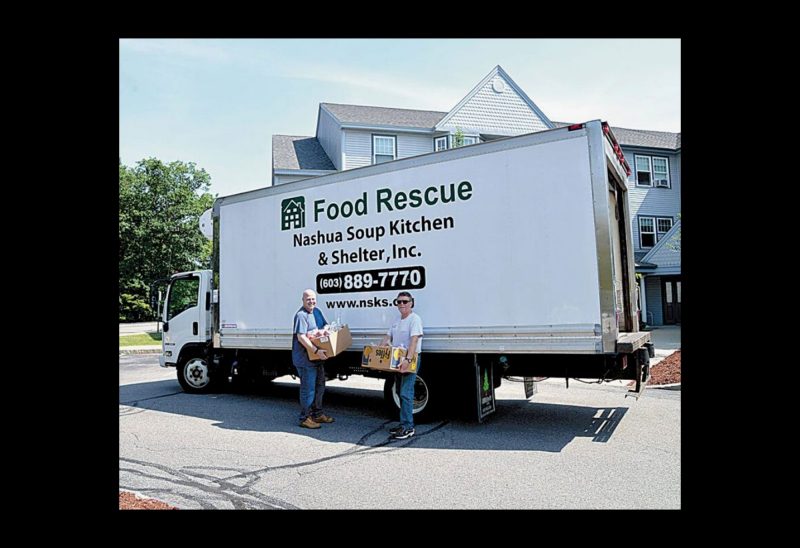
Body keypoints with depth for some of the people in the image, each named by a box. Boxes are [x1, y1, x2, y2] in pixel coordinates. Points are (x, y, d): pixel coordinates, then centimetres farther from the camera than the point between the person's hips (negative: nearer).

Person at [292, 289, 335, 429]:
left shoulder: (317, 311, 10)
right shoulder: (301, 315, -19)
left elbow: (326, 327, 21)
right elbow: (301, 337, -27)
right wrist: (316, 351, -32)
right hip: (305, 359, -10)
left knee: (319, 387, 19)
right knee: (308, 389, -2)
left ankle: (317, 414, 34)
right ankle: (305, 418, 11)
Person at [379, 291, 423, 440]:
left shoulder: (415, 319, -11)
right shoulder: (397, 321, 17)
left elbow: (414, 340, -24)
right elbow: (387, 338, 17)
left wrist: (408, 359, -34)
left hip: (411, 360, -9)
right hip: (398, 360, 9)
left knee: (406, 393, -13)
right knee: (401, 392, 13)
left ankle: (408, 427, -8)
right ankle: (404, 424, 22)